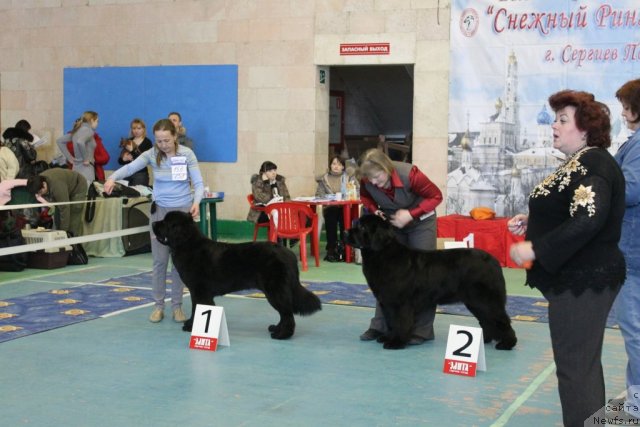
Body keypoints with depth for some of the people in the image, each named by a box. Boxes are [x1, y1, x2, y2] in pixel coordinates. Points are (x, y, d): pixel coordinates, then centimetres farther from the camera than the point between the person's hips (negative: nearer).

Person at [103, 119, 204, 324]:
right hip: (160, 210, 1)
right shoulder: (151, 154, -8)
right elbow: (131, 167, -25)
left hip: (183, 210, -1)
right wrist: (113, 177, -46)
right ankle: (158, 305, 12)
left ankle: (177, 305, 14)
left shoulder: (187, 154, -8)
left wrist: (196, 202, -28)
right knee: (159, 260, 1)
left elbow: (198, 183, -8)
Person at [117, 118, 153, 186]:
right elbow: (119, 160, 11)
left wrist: (133, 151, -21)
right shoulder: (128, 142, 11)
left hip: (141, 174, -4)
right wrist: (124, 159, -11)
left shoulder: (147, 142, -2)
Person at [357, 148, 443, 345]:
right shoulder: (367, 181, -22)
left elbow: (436, 196, -22)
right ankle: (380, 325, 7)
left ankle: (422, 330, -3)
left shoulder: (409, 174, -33)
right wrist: (375, 210, -19)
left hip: (420, 221, -4)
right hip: (390, 222, 4)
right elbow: (365, 197, 2)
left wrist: (410, 214, -31)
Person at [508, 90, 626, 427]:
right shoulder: (576, 163, 14)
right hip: (575, 278, 11)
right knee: (583, 362, 19)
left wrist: (534, 248, -25)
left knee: (575, 367, -6)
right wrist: (530, 222, 9)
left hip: (583, 282, -11)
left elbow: (588, 222, -29)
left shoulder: (594, 165, -17)